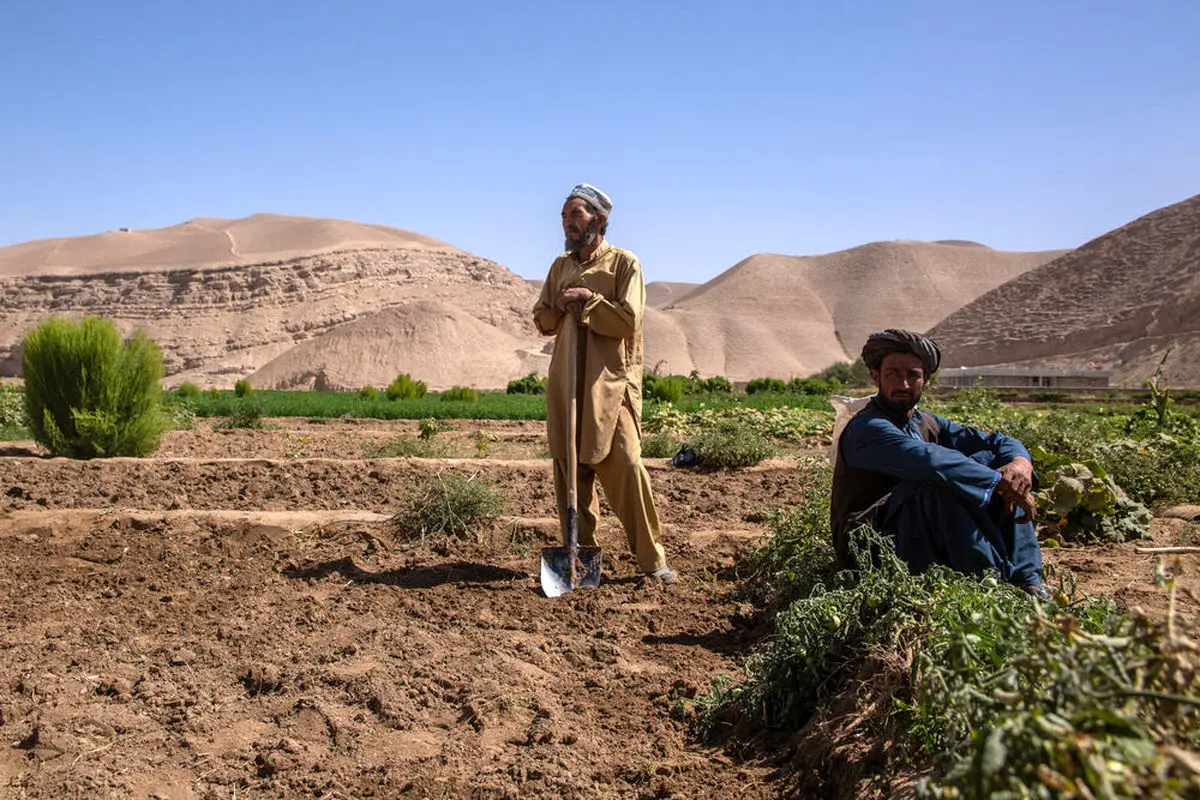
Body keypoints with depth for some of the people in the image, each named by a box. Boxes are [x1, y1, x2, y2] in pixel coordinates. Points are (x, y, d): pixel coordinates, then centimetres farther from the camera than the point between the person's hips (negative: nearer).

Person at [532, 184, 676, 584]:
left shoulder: (624, 262, 0)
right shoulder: (561, 266, 17)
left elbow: (628, 320, -10)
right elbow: (542, 320, 19)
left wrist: (588, 299, -11)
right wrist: (560, 305, -1)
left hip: (610, 383, -5)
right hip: (565, 384, 5)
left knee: (626, 465, -11)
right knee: (570, 470, 6)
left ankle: (651, 558, -2)